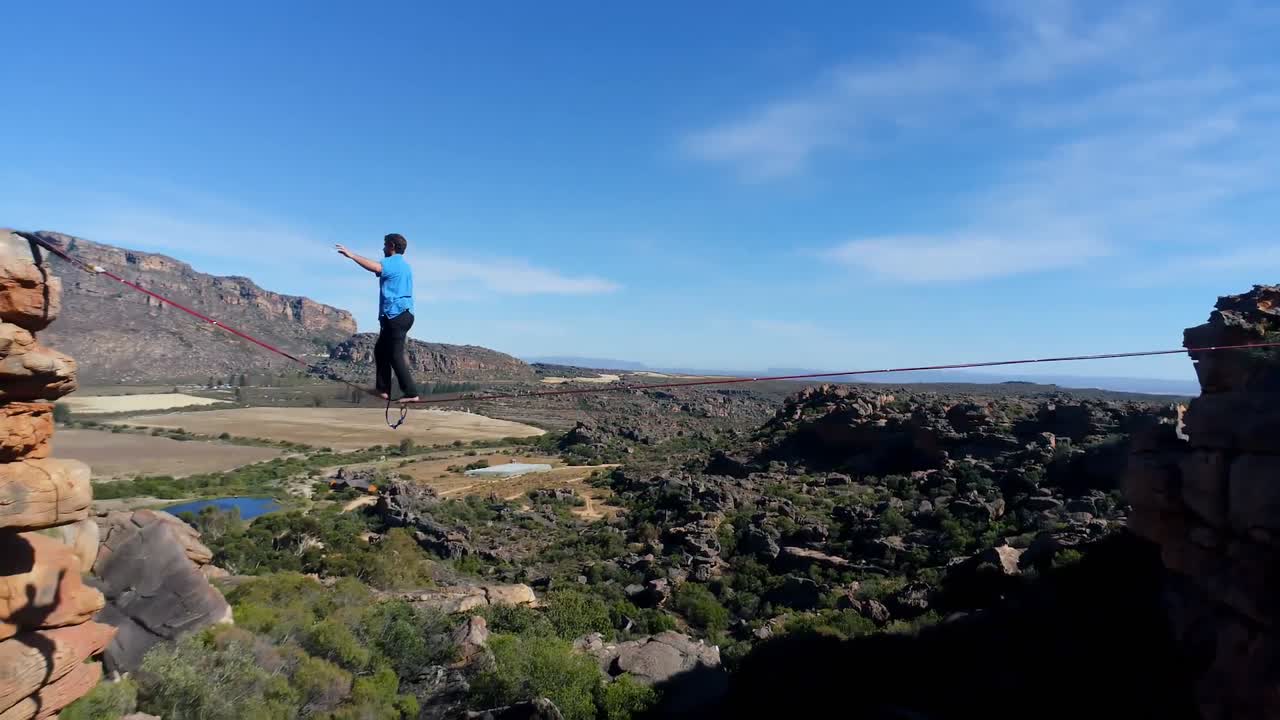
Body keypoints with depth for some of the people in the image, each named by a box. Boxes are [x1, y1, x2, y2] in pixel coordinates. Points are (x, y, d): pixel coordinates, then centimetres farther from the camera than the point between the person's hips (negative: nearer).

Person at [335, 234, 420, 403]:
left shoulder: (393, 262, -9)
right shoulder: (404, 265, 23)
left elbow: (375, 267, -30)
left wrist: (351, 255, -28)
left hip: (395, 315, -10)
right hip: (404, 313, 10)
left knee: (395, 356, -7)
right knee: (381, 351, 15)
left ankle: (411, 393, -7)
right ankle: (383, 390, 14)